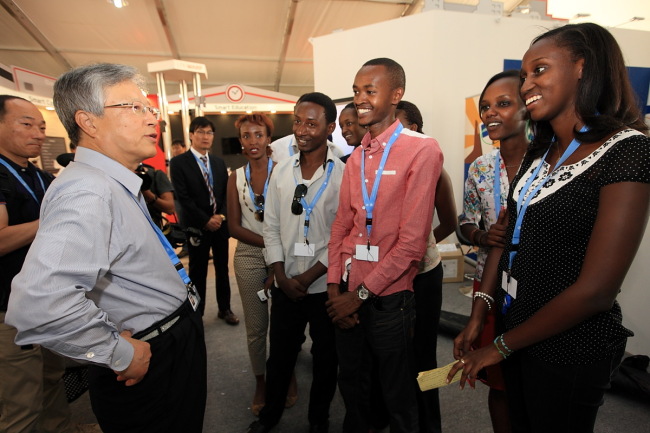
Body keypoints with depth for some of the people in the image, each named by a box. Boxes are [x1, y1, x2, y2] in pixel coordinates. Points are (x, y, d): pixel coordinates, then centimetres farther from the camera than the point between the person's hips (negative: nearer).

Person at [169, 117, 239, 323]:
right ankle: (196, 313, 22)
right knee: (198, 272, 7)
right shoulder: (178, 162, -5)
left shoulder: (219, 162, 11)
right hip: (197, 226, -4)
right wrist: (206, 220, -14)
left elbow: (226, 193, 7)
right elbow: (183, 197, -12)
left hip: (221, 224, 5)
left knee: (222, 268, 14)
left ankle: (224, 308, 29)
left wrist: (221, 216, -8)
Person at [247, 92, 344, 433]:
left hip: (325, 286, -3)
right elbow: (271, 227, 4)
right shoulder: (281, 171, 1)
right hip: (285, 286, 3)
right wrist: (282, 277, -4)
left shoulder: (343, 175, -11)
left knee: (325, 356, 16)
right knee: (279, 353, 18)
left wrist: (307, 277, -12)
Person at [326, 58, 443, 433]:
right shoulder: (356, 158, 9)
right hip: (349, 296, 6)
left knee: (399, 399, 17)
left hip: (388, 298, -6)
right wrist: (334, 287, -1)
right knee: (352, 387, 23)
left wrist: (361, 293, -13)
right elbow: (341, 226, 8)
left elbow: (413, 240, -18)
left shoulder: (422, 150, -12)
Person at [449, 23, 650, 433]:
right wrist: (479, 316, -4)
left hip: (571, 346, -6)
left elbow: (596, 290, -23)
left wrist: (501, 346, -14)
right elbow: (507, 234, 3)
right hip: (517, 327, 7)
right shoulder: (540, 151, 4)